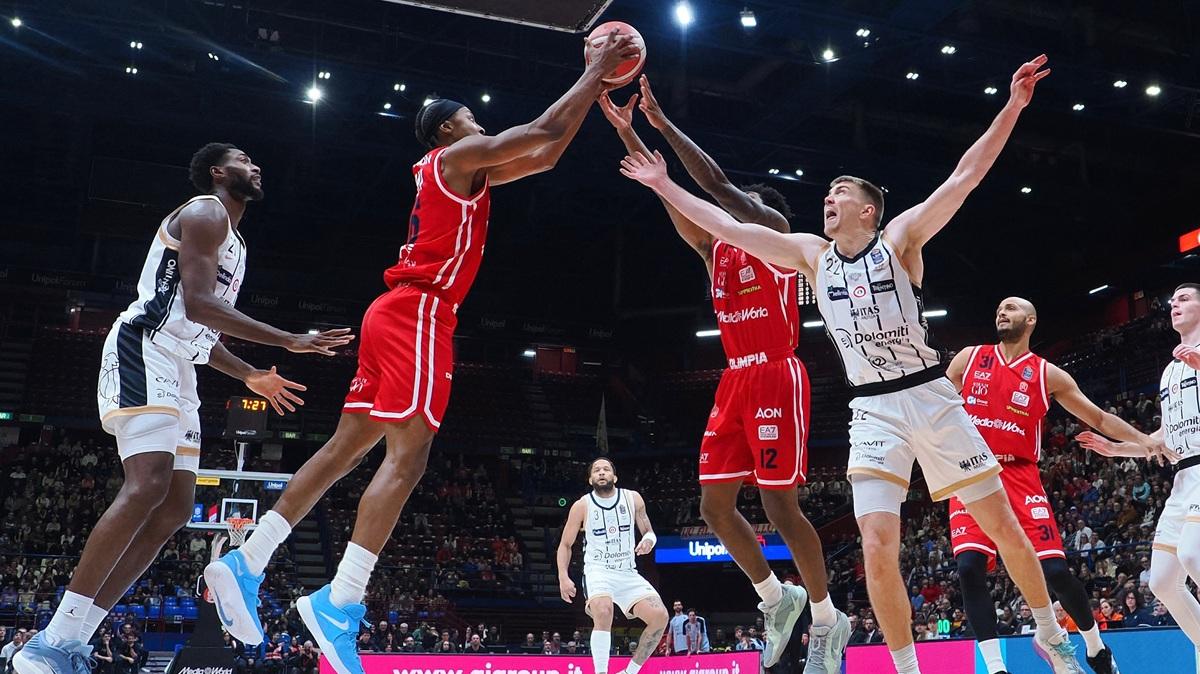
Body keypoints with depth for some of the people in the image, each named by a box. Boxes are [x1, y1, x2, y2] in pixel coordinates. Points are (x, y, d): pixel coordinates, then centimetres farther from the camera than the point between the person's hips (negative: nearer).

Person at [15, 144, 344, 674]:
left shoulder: (231, 241, 27)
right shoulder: (205, 213, -4)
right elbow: (198, 303, -19)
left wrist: (252, 377, 31)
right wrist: (290, 341, -19)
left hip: (176, 370, 10)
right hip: (143, 351, -10)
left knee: (175, 509, 2)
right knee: (147, 487, -24)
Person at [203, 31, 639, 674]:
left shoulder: (467, 173, 27)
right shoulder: (458, 156, 0)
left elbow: (545, 155, 29)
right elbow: (544, 130, -4)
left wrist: (595, 95, 27)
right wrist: (596, 71, 8)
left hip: (398, 313, 10)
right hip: (417, 312, -10)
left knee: (346, 448, 8)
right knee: (406, 457, -15)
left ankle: (244, 565, 7)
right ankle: (339, 603, -21)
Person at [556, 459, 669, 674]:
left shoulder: (633, 499, 1)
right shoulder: (582, 506, -4)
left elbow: (649, 532, 10)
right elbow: (565, 544, 5)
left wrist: (648, 540, -14)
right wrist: (563, 577, -8)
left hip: (628, 573, 4)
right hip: (598, 571, -3)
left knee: (660, 616, -13)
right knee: (603, 611, -34)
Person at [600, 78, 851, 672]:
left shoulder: (776, 234, 1)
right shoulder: (716, 249, 19)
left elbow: (717, 183, -11)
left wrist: (662, 122, -9)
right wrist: (627, 132, 5)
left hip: (777, 378, -7)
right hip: (735, 382, 7)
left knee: (779, 505, -7)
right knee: (715, 503, 4)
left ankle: (827, 619, 11)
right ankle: (776, 598, 23)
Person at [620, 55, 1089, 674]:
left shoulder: (900, 236, 0)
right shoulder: (811, 254, 7)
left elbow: (966, 175, -9)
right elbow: (726, 227, 6)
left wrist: (1012, 106, -18)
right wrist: (664, 184, 5)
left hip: (932, 397, -1)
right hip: (874, 411, 2)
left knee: (1004, 526, 5)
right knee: (878, 549, -11)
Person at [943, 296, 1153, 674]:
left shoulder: (1047, 375, 5)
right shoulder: (969, 358, 8)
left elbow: (1099, 418, 9)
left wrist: (1143, 440, -3)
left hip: (1019, 476, -1)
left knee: (1054, 569, -8)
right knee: (969, 566, -18)